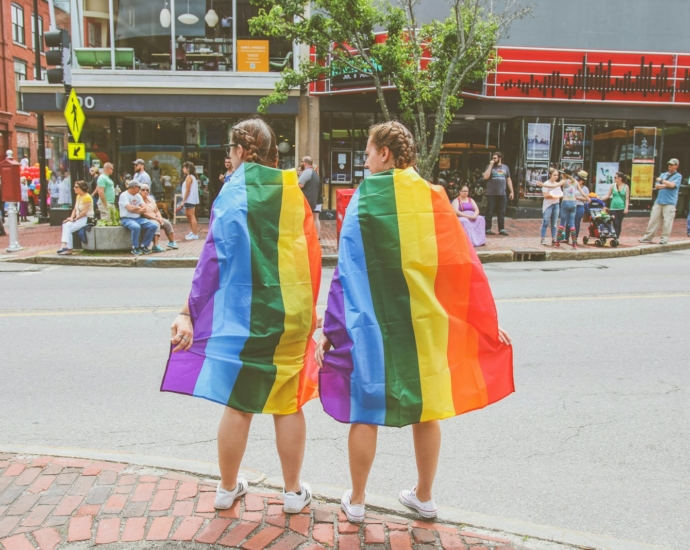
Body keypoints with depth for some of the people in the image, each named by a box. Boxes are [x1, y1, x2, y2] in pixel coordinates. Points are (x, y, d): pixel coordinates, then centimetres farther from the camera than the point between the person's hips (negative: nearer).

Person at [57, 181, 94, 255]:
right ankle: (65, 245, -22)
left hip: (87, 219, -8)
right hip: (79, 219, 8)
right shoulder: (78, 196, 14)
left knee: (69, 229, -19)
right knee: (65, 225, -15)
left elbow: (84, 212, -18)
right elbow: (75, 209, 14)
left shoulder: (87, 197, -14)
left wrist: (74, 219, -15)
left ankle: (68, 249, -14)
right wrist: (71, 218, -3)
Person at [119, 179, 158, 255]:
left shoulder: (138, 196, 16)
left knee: (154, 226, -14)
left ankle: (143, 246, -3)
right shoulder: (124, 195, -6)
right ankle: (135, 248, -17)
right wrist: (139, 208, 0)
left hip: (138, 218, 7)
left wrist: (135, 209, -12)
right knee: (136, 227, -39)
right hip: (127, 219, -7)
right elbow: (130, 208, -17)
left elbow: (144, 209, 7)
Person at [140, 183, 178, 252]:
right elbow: (143, 214, -20)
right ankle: (155, 246, -44)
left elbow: (157, 211, 16)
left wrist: (160, 218, -4)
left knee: (167, 223, -6)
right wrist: (155, 218, -21)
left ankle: (171, 242, 5)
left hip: (156, 218, 9)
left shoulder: (150, 199, 15)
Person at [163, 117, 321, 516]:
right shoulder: (292, 191, 3)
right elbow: (312, 256, 5)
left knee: (238, 405, 11)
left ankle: (228, 488, 26)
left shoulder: (233, 193, -7)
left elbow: (214, 258, -11)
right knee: (288, 405, 11)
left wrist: (189, 312, -6)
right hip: (291, 316, 2)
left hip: (242, 316, -2)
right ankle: (294, 491, 22)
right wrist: (308, 309, 15)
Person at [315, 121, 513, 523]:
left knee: (366, 410, 11)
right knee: (426, 408, 16)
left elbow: (347, 271, -11)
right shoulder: (434, 198, 0)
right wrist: (489, 320, 9)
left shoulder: (365, 199, -9)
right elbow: (465, 266, 1)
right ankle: (424, 497, 30)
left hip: (373, 323, -3)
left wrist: (331, 329, -7)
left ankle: (356, 501, 24)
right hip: (426, 322, 3)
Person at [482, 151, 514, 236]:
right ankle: (488, 229, 4)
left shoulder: (505, 167, 11)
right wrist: (491, 165, -10)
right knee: (490, 212, -1)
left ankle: (501, 229, 12)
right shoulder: (490, 167, 3)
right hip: (491, 194, -3)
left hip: (502, 194, 3)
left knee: (501, 212, 6)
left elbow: (508, 180, 15)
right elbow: (486, 177, -13)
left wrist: (511, 191, 9)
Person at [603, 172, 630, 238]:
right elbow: (608, 195, 10)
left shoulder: (625, 186, 1)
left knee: (619, 223, 5)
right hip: (613, 208, 1)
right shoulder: (613, 186, 6)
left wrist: (626, 208, -7)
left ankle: (617, 237, 13)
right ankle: (615, 238, -7)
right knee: (615, 223, -7)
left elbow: (627, 198, 1)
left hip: (621, 208, -1)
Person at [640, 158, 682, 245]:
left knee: (667, 221, -6)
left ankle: (664, 238, 1)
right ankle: (648, 237, 8)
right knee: (653, 219, 4)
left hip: (670, 202, -5)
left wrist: (661, 181, -3)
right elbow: (656, 186, 7)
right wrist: (667, 185, -6)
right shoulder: (663, 174, 17)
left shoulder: (678, 176, 2)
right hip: (659, 201, 5)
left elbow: (672, 185, -14)